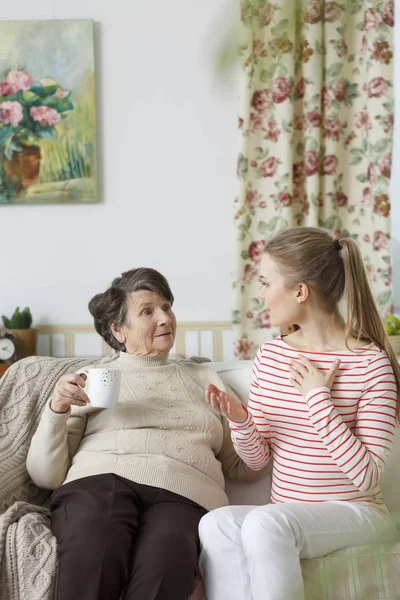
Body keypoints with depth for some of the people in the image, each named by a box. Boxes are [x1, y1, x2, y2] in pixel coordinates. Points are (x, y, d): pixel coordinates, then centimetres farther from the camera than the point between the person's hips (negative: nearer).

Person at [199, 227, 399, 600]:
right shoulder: (270, 356, 5)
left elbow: (367, 478, -16)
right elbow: (257, 460, 7)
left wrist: (318, 399, -19)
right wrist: (239, 420, -14)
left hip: (353, 513, -4)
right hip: (285, 516, 4)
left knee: (264, 522, -34)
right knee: (216, 523, -28)